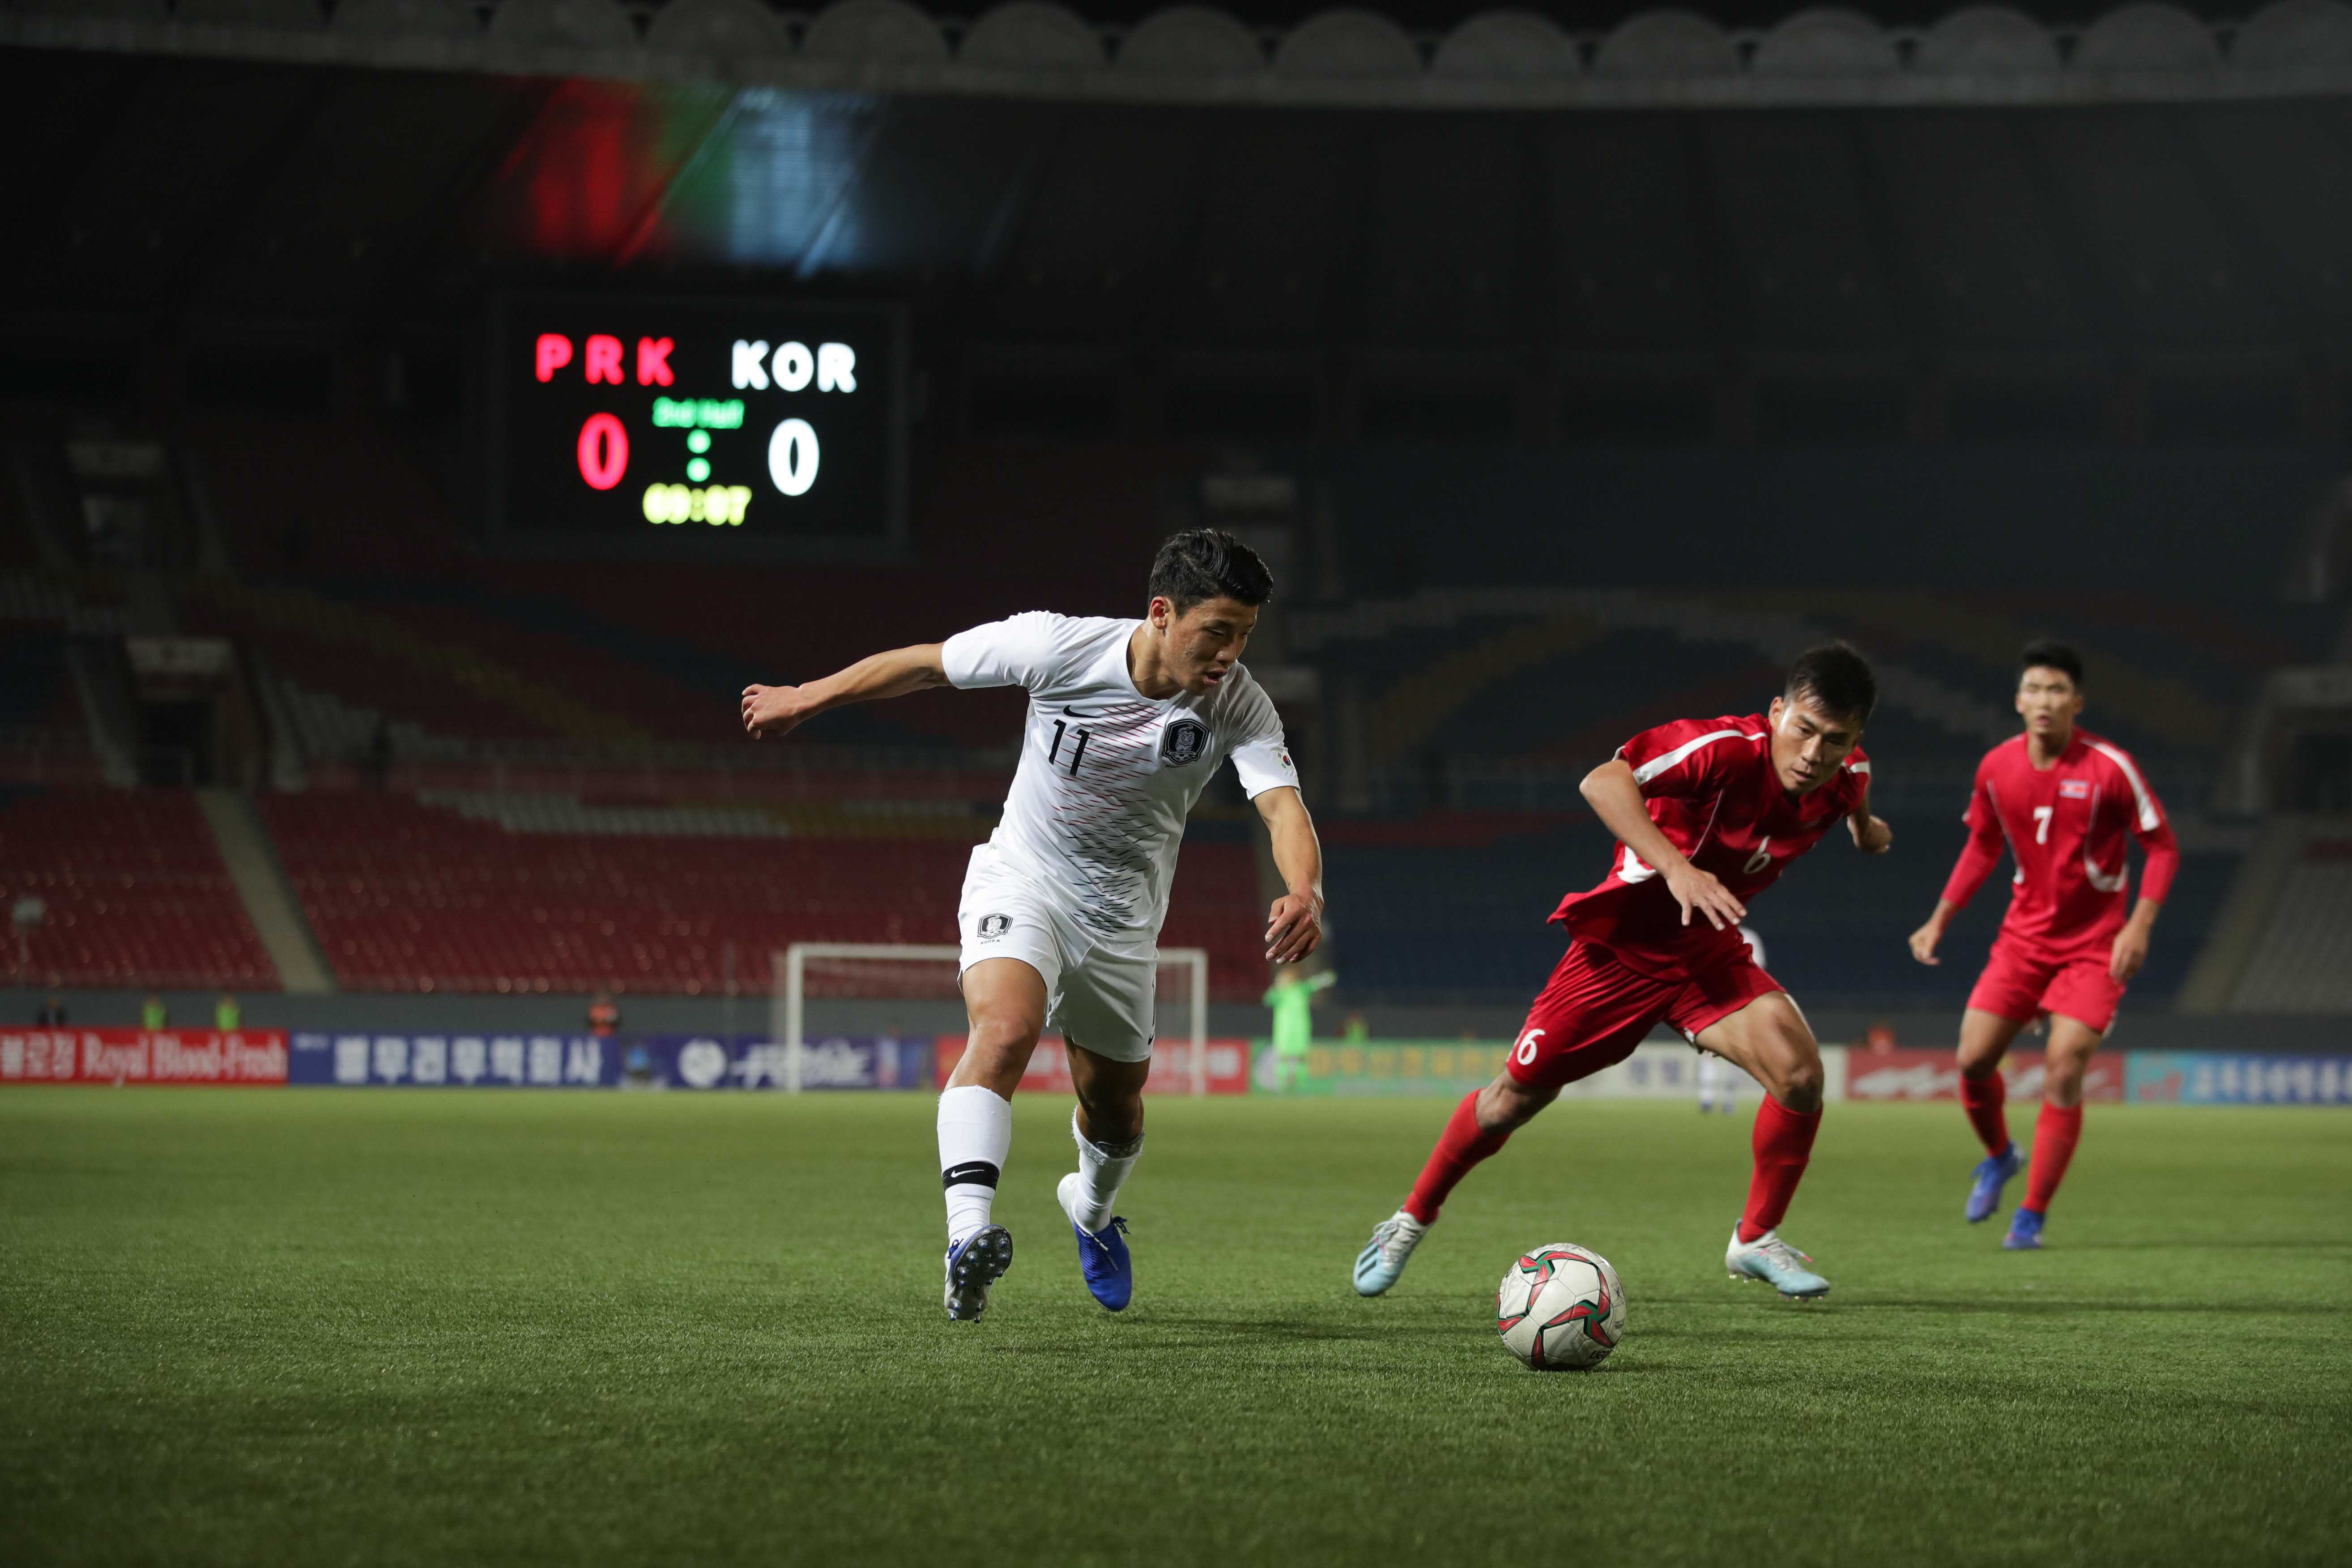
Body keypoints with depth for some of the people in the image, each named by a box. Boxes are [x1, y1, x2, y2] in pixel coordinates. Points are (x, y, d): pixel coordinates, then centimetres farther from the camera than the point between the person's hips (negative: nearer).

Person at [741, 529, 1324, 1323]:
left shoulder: (1239, 705, -19)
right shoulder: (1059, 646, -24)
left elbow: (1285, 808, -32)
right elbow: (928, 664, -10)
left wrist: (1303, 893, -54)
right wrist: (807, 698, 1)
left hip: (1122, 917, 3)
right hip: (1021, 881, -3)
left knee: (1115, 1103, 16)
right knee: (1006, 1027, -32)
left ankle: (1092, 1209, 52)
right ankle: (968, 1235, -45)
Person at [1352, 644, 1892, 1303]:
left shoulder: (1846, 774, -11)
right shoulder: (1726, 748, -31)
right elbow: (1604, 782, -44)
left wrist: (1865, 829, 34)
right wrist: (1677, 868, -52)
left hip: (1708, 949, 4)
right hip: (1624, 941, -4)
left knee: (1799, 1073, -19)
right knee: (1517, 1095, 3)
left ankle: (1756, 1239, 1)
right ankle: (1411, 1221, 27)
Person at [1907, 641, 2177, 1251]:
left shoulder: (2110, 768, -15)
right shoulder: (1997, 768, -2)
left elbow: (2163, 846, -8)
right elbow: (1982, 846, 14)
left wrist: (2139, 925, -19)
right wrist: (1940, 920, 9)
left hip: (2094, 945, -4)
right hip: (2024, 935, 4)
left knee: (2064, 1073, -14)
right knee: (1973, 1059, -4)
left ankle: (2032, 1215, -2)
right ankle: (1998, 1156, 29)